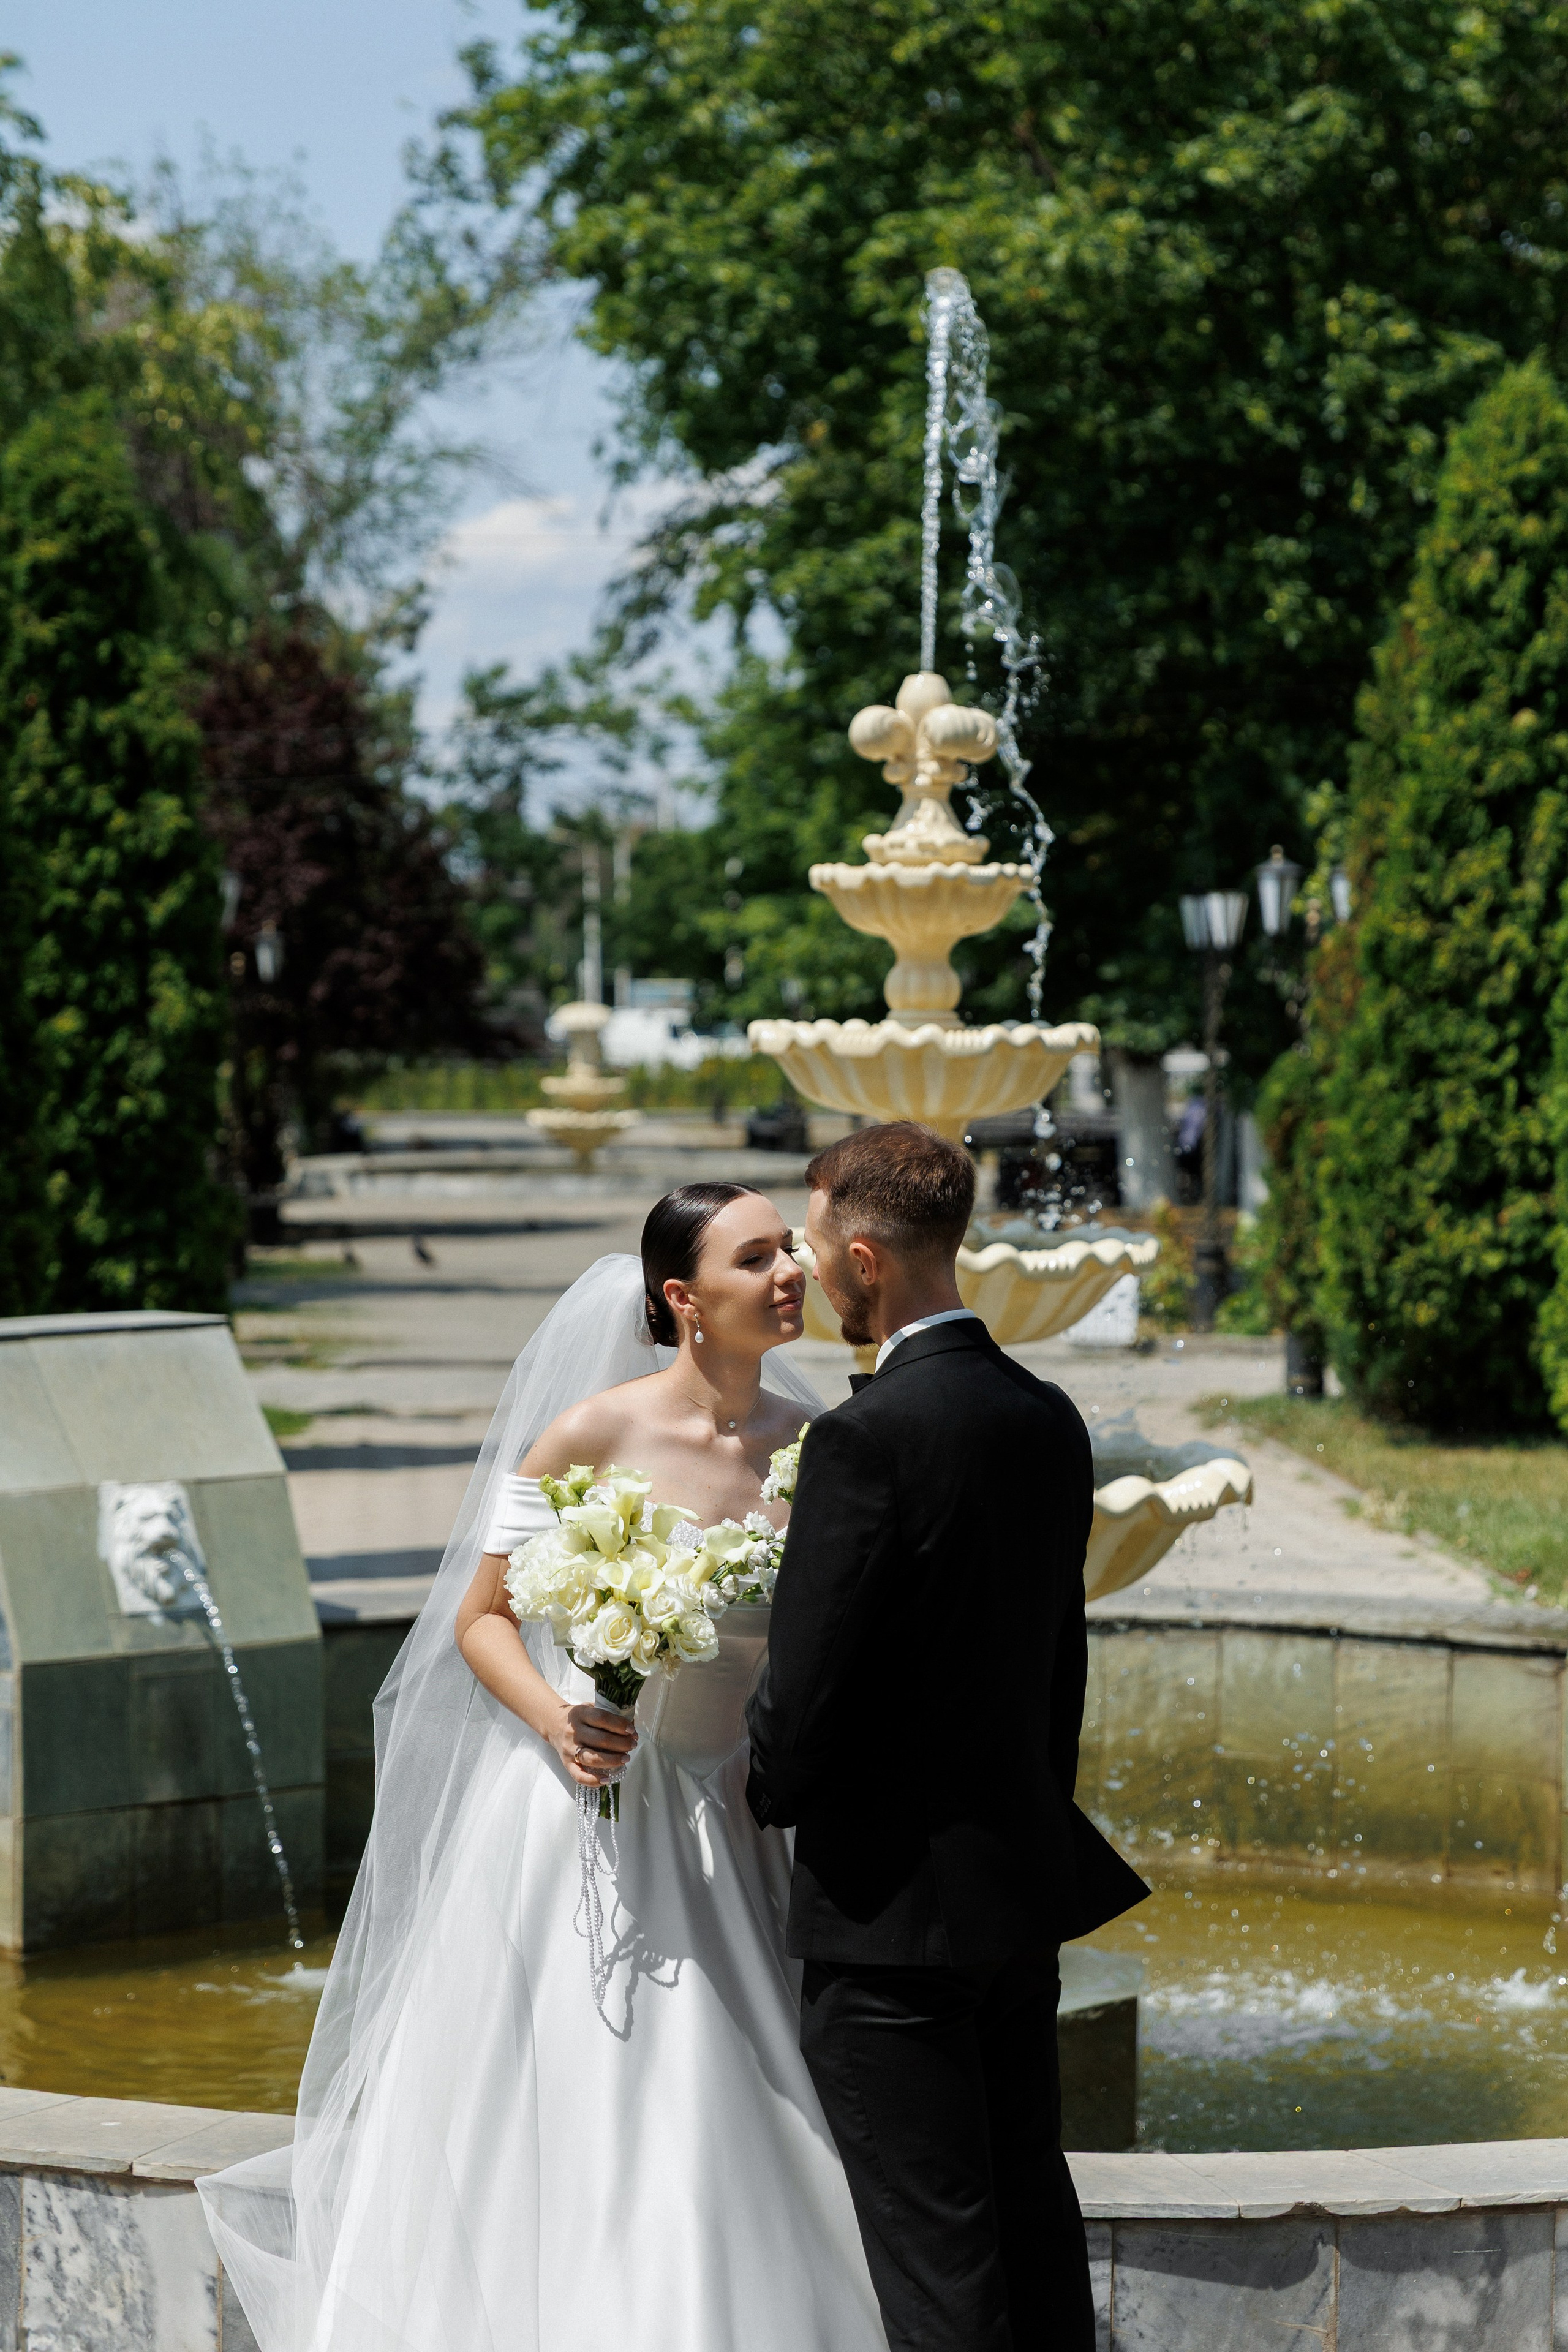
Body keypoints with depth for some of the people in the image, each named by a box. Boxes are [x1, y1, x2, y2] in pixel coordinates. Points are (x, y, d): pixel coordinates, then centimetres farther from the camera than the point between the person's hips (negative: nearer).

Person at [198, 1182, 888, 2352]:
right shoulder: (592, 1435, -10)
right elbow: (484, 1619, -3)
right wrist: (556, 1722, -21)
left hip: (722, 1827, 4)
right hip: (581, 1808, -4)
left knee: (718, 2151, 3)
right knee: (542, 2135, 0)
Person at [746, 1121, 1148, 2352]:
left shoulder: (866, 1437, -20)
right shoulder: (1050, 1418, 5)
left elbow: (804, 1684, -18)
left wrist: (776, 1789, 2)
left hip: (895, 1904, -8)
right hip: (1026, 1878, 8)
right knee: (1034, 2216, 18)